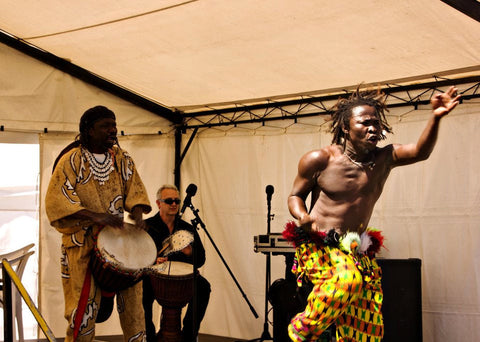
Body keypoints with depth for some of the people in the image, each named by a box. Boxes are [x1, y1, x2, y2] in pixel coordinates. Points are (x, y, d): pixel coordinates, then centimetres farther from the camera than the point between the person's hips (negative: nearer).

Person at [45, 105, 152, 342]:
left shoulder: (121, 158, 9)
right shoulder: (71, 160, -7)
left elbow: (135, 189, 10)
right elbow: (56, 200, -15)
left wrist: (137, 214, -12)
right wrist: (95, 216, -26)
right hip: (84, 243, -4)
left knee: (132, 301, 4)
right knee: (84, 308, -3)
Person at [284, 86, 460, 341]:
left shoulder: (384, 158, 2)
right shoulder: (318, 160, -5)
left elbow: (420, 151, -15)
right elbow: (295, 196, 6)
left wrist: (435, 118, -32)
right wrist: (303, 217, -16)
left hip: (357, 250, 5)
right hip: (319, 244, -4)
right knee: (346, 279, -36)